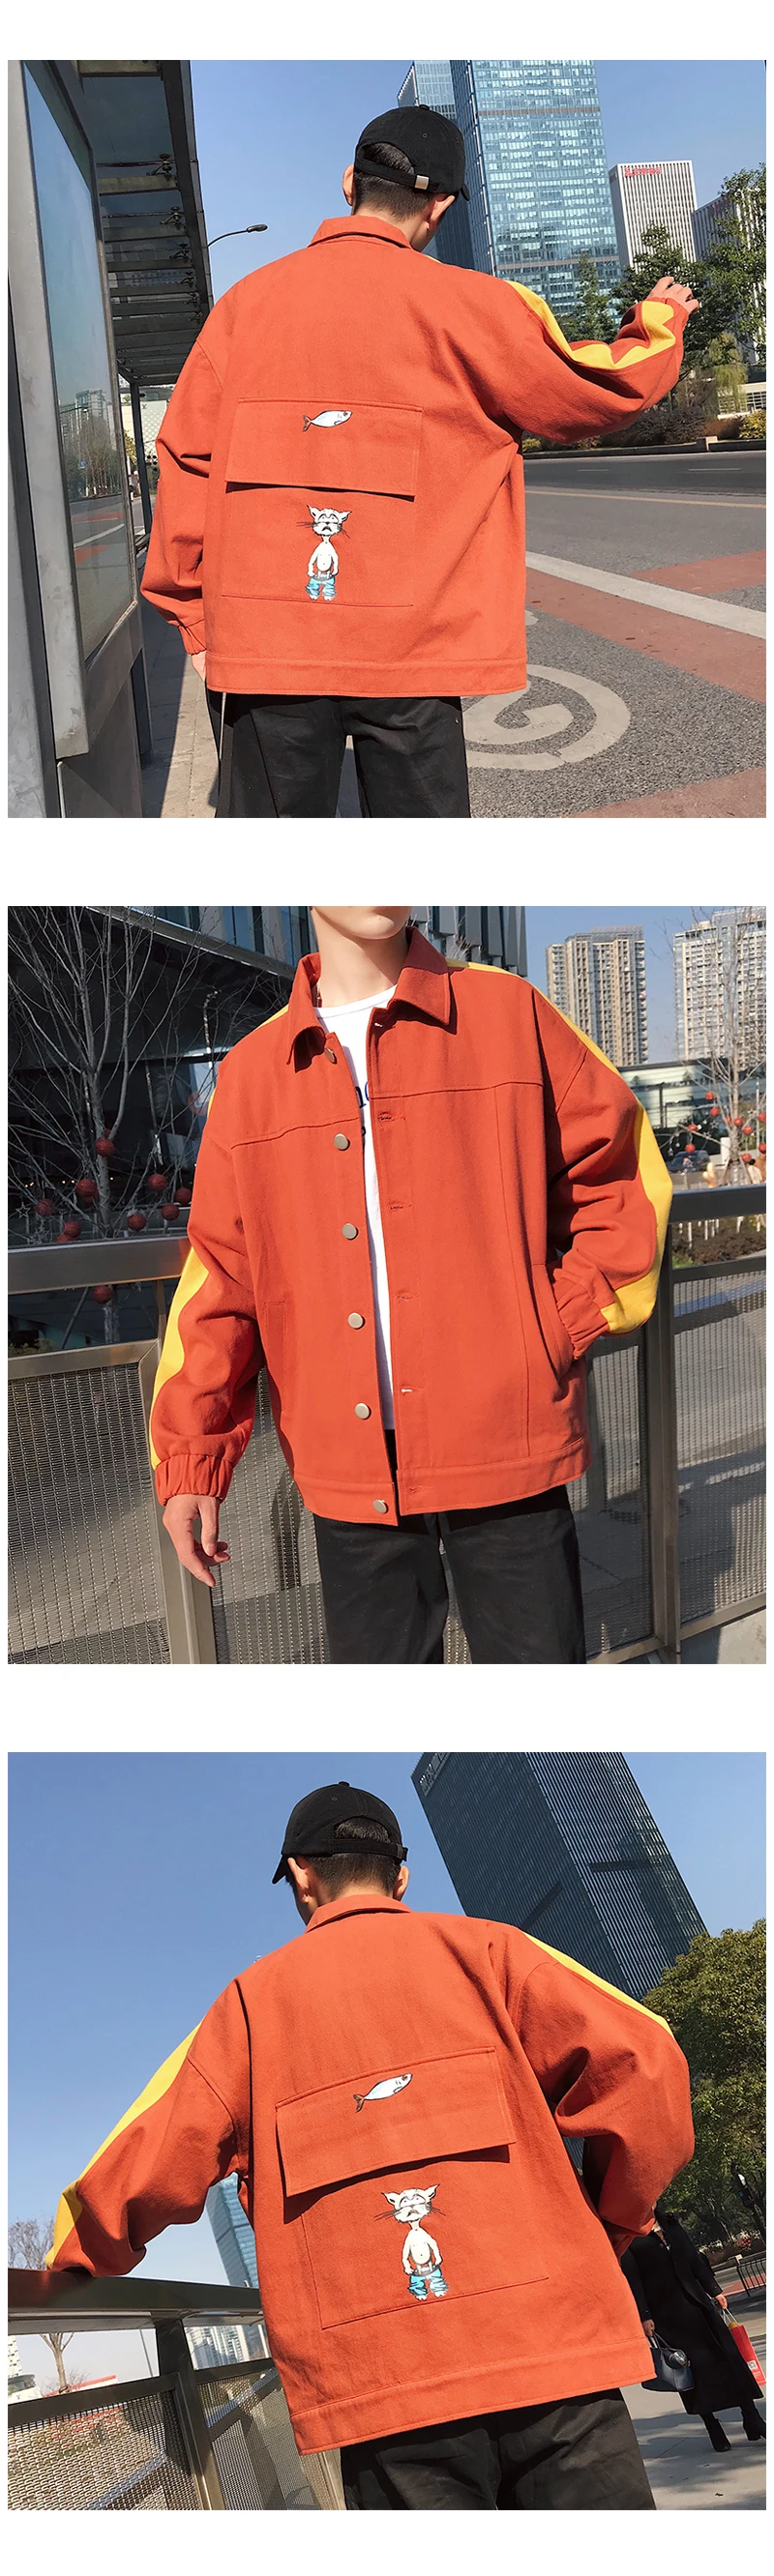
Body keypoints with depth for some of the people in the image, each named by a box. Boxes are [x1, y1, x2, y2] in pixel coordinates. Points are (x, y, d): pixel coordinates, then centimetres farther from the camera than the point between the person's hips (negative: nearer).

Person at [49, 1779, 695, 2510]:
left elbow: (154, 2163, 7)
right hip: (551, 2347, 0)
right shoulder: (481, 1949, 10)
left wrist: (73, 2258, 26)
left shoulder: (256, 1994, 13)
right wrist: (610, 2223, 13)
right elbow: (641, 2065, -1)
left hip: (382, 2385, 1)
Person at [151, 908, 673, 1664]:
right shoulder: (251, 1072, 7)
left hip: (504, 1450, -2)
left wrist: (561, 1324, -4)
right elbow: (220, 1277, 7)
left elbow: (623, 1173, 6)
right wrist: (191, 1457, 3)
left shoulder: (510, 1014, 2)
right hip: (350, 1472, 2)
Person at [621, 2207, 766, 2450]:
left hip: (694, 2300, 5)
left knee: (728, 2355, 1)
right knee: (694, 2365, -2)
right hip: (664, 2310, -5)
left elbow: (693, 2255, 13)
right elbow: (631, 2277, -9)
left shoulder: (664, 2218, 12)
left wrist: (714, 2290, 8)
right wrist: (644, 2316, -14)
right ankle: (715, 2430, 9)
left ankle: (753, 2422, 7)